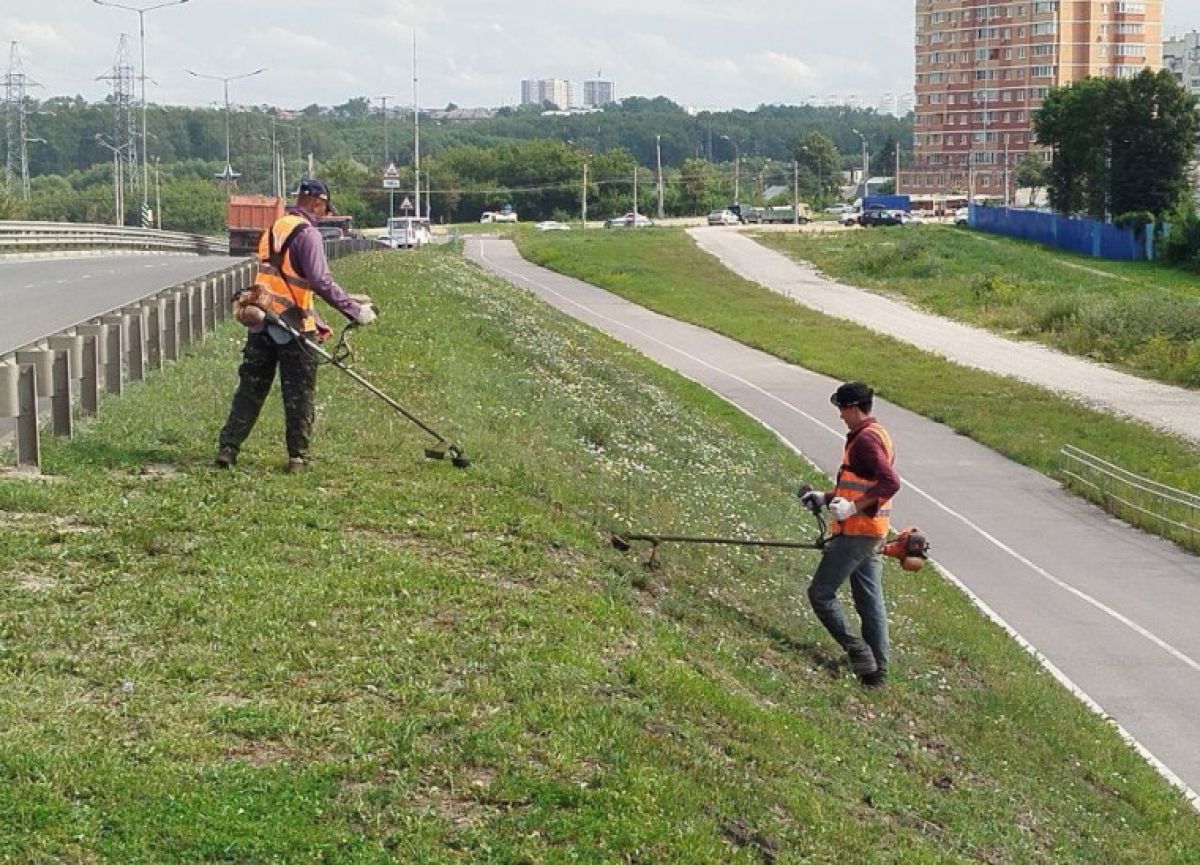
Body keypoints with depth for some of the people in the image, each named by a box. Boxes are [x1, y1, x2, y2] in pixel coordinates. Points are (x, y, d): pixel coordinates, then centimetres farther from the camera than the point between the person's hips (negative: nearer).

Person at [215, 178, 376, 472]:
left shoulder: (274, 229, 17)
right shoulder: (307, 233, -10)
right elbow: (321, 282, -21)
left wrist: (320, 325, 23)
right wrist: (355, 309, -16)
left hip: (261, 324, 7)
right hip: (293, 327, -7)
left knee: (250, 390, 11)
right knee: (300, 395, 4)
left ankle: (227, 448, 8)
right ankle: (297, 456, 6)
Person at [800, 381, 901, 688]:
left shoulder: (866, 439, -17)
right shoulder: (877, 435, 16)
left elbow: (890, 483, -28)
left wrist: (853, 507, -26)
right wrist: (826, 497, 19)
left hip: (856, 533, -10)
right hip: (871, 535, 10)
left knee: (820, 593, -4)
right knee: (870, 601, 11)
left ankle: (858, 651, -5)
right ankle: (877, 669, 14)